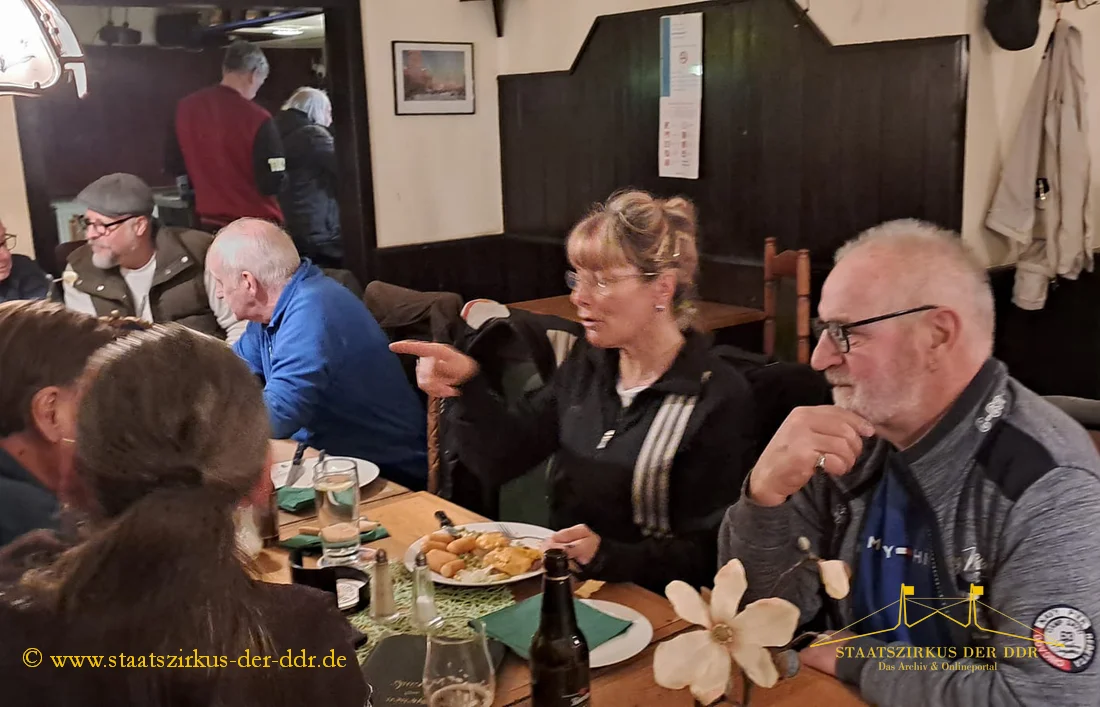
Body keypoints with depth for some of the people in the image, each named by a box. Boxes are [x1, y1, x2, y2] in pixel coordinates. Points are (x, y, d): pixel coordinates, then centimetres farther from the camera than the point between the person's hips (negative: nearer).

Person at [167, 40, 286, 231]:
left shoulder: (186, 107, 0)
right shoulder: (257, 118, -19)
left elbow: (174, 165, 10)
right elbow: (273, 184, -18)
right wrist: (281, 176, 3)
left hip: (208, 222, 6)